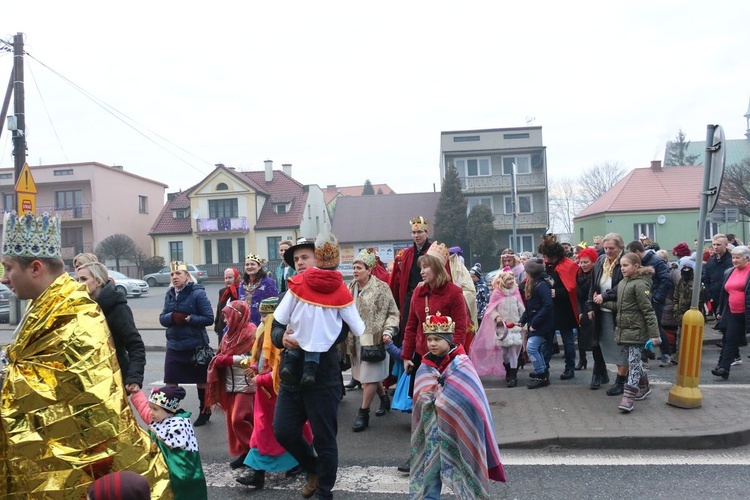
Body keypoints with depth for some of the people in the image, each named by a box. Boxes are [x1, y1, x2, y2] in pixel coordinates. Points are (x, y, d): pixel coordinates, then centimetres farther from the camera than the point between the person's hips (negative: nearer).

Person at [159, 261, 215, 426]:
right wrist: (172, 316, -18)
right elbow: (162, 318, 2)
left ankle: (205, 411, 30)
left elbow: (209, 318, -14)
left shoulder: (198, 293, -11)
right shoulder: (169, 294, 5)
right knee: (170, 383, 3)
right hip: (174, 346, 4)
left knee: (201, 380, 12)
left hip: (196, 346, -4)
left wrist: (189, 318, -24)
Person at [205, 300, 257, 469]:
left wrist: (227, 359, -15)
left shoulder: (250, 332, -12)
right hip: (230, 383, 8)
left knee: (239, 419, -9)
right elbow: (221, 355, 17)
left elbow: (252, 358, -20)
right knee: (232, 420, 10)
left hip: (245, 384, -8)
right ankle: (243, 451, 19)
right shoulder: (230, 332, 13)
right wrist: (220, 360, -4)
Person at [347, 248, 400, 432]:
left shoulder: (381, 288, -9)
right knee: (368, 375, 14)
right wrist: (346, 335, 10)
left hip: (374, 339, -6)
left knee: (369, 377, -3)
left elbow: (393, 313, -5)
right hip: (357, 340, 6)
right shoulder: (351, 288, 7)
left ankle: (363, 413, 8)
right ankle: (384, 397, 38)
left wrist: (388, 331, -18)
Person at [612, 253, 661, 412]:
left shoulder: (640, 284, -15)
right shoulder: (623, 282, 10)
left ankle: (628, 397, -7)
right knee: (633, 361, 18)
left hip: (636, 330, -8)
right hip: (623, 329, 8)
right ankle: (643, 387, 36)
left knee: (633, 362, -6)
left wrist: (654, 334, -17)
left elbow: (648, 311, -16)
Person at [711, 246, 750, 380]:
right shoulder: (729, 272, 13)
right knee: (730, 340, 3)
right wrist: (720, 311, 18)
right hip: (733, 314, 5)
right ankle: (723, 367, 3)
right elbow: (724, 293, 19)